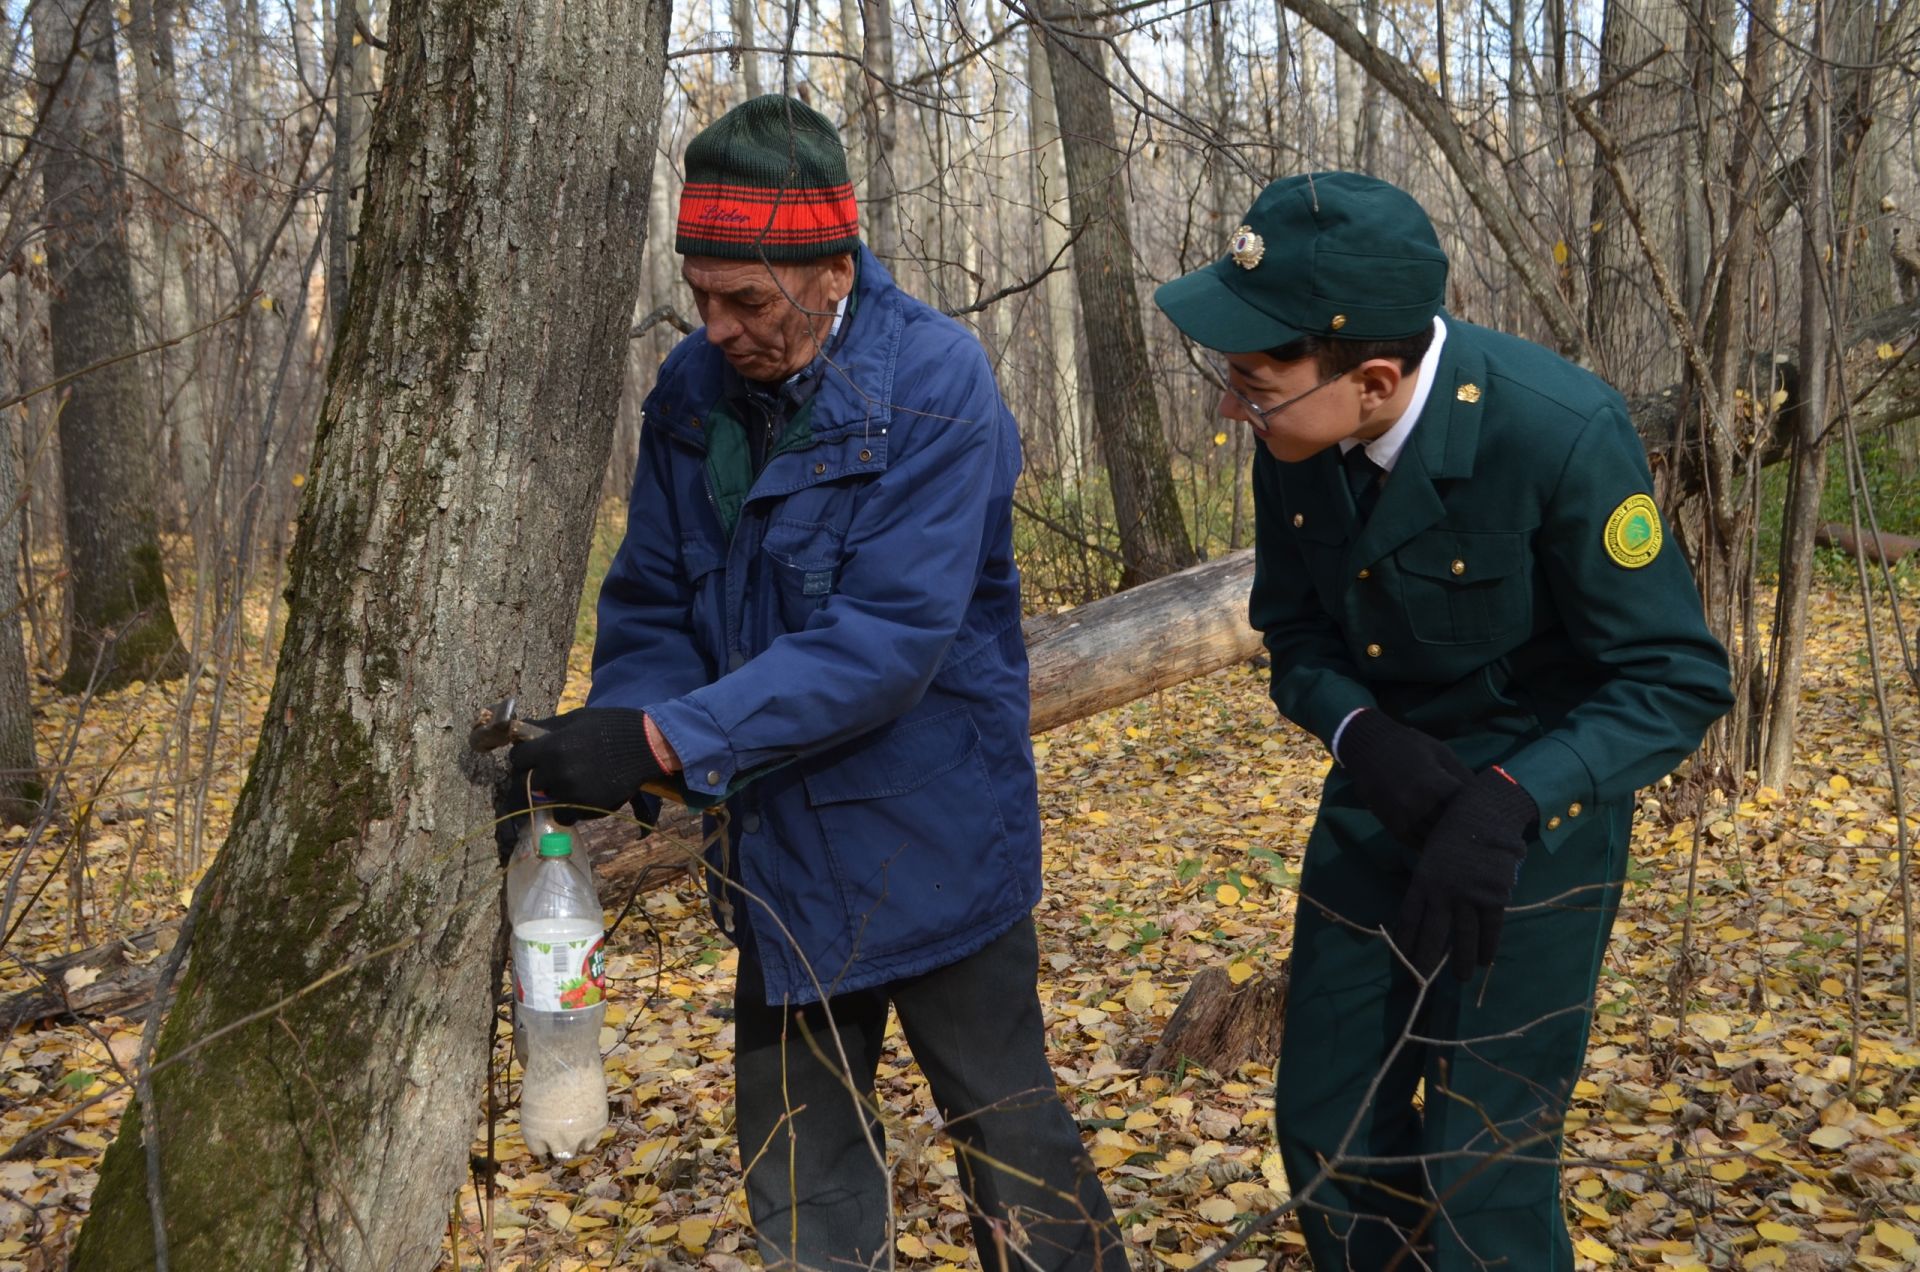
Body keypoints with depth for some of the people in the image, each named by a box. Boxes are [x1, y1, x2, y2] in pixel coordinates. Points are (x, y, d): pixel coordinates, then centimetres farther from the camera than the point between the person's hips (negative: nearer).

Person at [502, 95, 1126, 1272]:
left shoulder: (933, 383, -19)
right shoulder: (694, 390, -1)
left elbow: (888, 637, -26)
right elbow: (653, 605, 3)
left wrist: (667, 737, -30)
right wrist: (608, 742, -18)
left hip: (930, 851, -6)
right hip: (783, 854, 6)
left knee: (1013, 1149, 11)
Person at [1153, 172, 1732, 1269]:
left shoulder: (1561, 434, -29)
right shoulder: (1297, 433, -13)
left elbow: (1677, 681, -21)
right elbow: (1293, 624, 1)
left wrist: (1507, 804, -34)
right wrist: (1358, 732, -20)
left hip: (1534, 816, -5)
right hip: (1383, 796, 5)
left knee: (1481, 1177, -2)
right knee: (1325, 1129, 14)